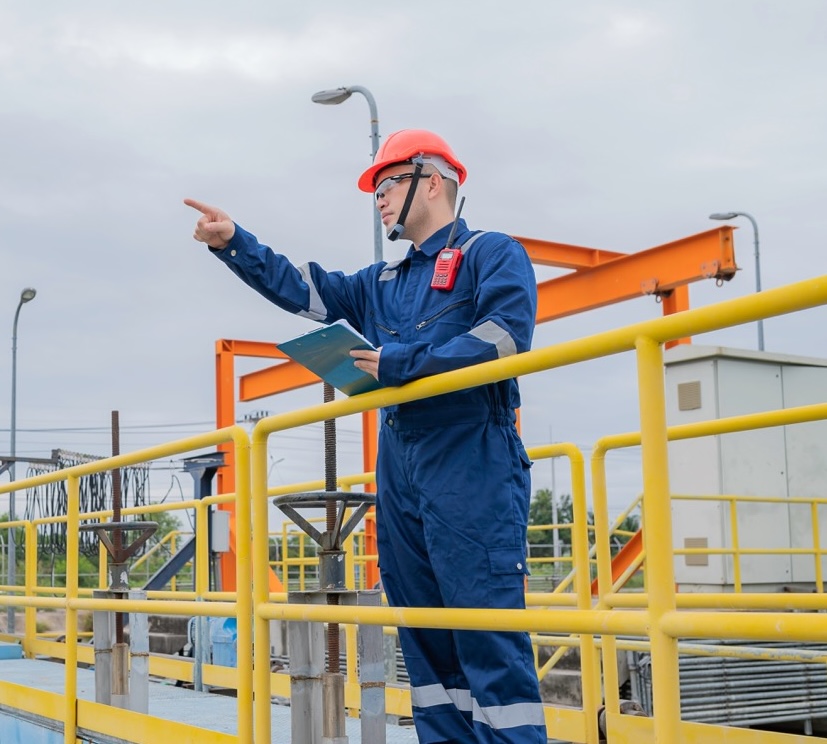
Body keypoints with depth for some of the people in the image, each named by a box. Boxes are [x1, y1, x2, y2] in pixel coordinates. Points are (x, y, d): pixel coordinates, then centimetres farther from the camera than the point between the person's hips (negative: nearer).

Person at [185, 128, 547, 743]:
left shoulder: (492, 253, 1)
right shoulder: (383, 283, 25)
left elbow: (505, 336, -15)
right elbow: (303, 291, 27)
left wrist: (399, 364, -13)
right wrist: (233, 243, 16)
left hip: (473, 466, -8)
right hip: (399, 468, 8)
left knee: (489, 632, -12)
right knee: (425, 638, 7)